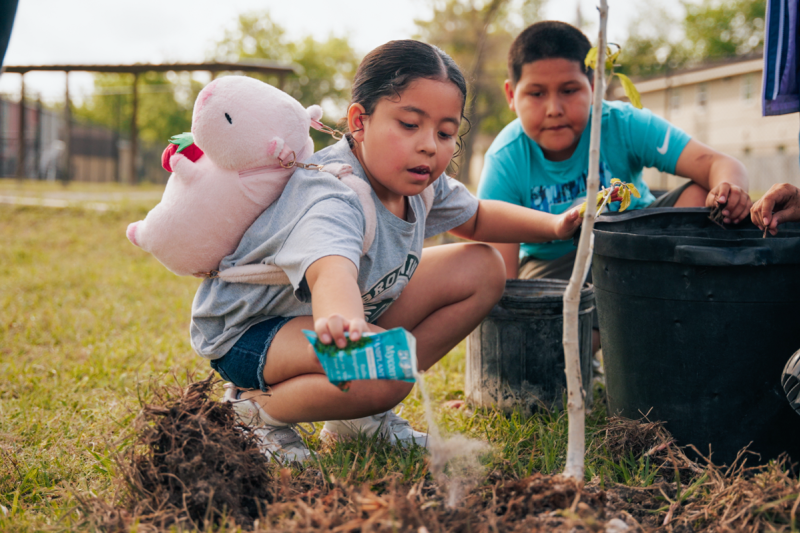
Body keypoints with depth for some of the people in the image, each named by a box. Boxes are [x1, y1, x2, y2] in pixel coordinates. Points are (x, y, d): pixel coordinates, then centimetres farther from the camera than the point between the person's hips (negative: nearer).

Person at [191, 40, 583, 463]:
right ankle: (257, 406, -8)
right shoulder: (332, 198, -34)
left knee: (482, 269, 3)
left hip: (354, 315, 10)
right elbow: (331, 271, -57)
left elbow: (477, 217, 16)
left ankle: (359, 415, 4)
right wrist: (341, 320, -81)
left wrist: (554, 224, 2)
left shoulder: (416, 181, -6)